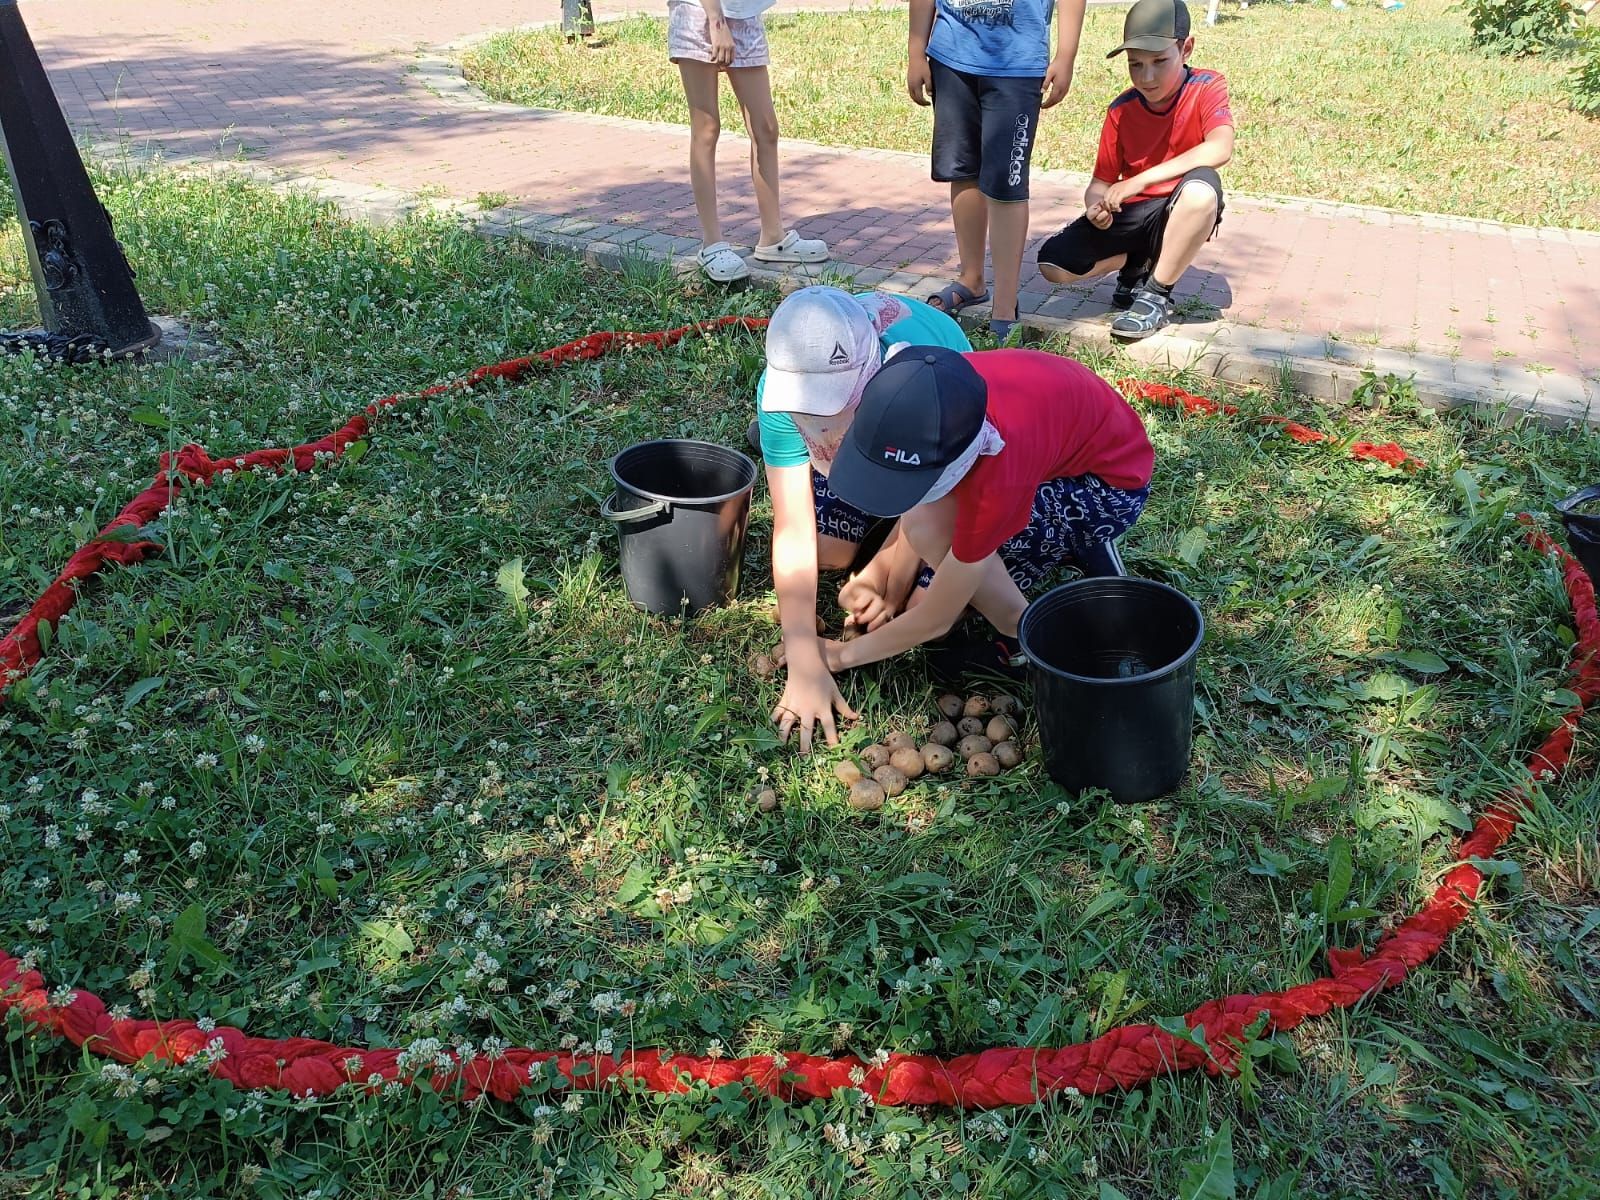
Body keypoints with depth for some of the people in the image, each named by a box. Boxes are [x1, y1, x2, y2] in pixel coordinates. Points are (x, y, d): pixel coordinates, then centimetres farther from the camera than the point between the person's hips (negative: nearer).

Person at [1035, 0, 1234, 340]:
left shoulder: (1206, 87, -12)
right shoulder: (1121, 111, -2)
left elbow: (1220, 149, -31)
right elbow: (1101, 182, 1)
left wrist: (1141, 180, -35)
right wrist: (1097, 207, -25)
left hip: (1179, 214, -4)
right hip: (1130, 214, 4)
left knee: (1202, 187, -40)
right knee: (1054, 266, -17)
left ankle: (1156, 293, -19)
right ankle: (1137, 262, 12)